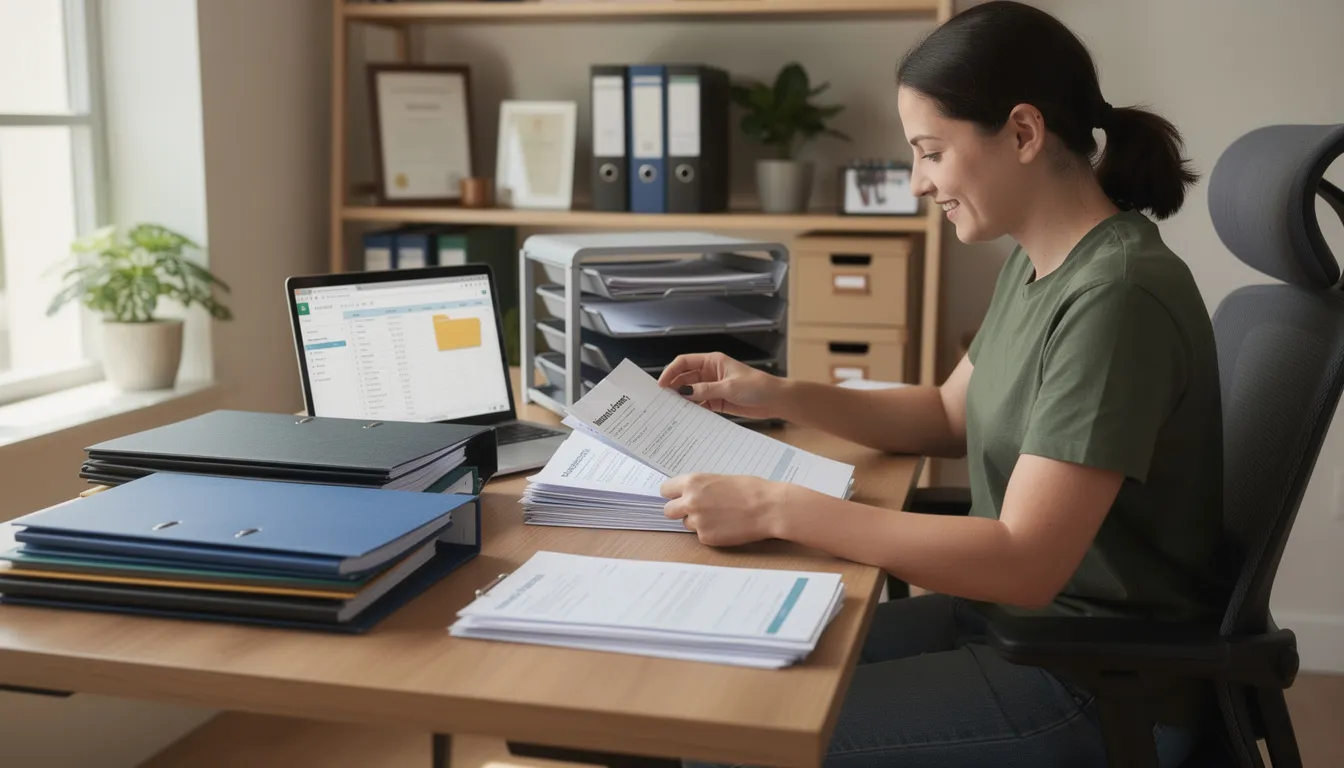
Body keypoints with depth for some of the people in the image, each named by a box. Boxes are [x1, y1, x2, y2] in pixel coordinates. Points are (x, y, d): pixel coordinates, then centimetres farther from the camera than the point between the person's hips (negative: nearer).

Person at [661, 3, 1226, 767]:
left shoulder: (1114, 297, -26)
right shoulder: (1040, 262, 3)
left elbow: (1025, 562, -30)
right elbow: (952, 416, 17)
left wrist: (775, 508, -30)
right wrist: (781, 396, 4)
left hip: (1099, 680, -8)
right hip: (1019, 613, 9)